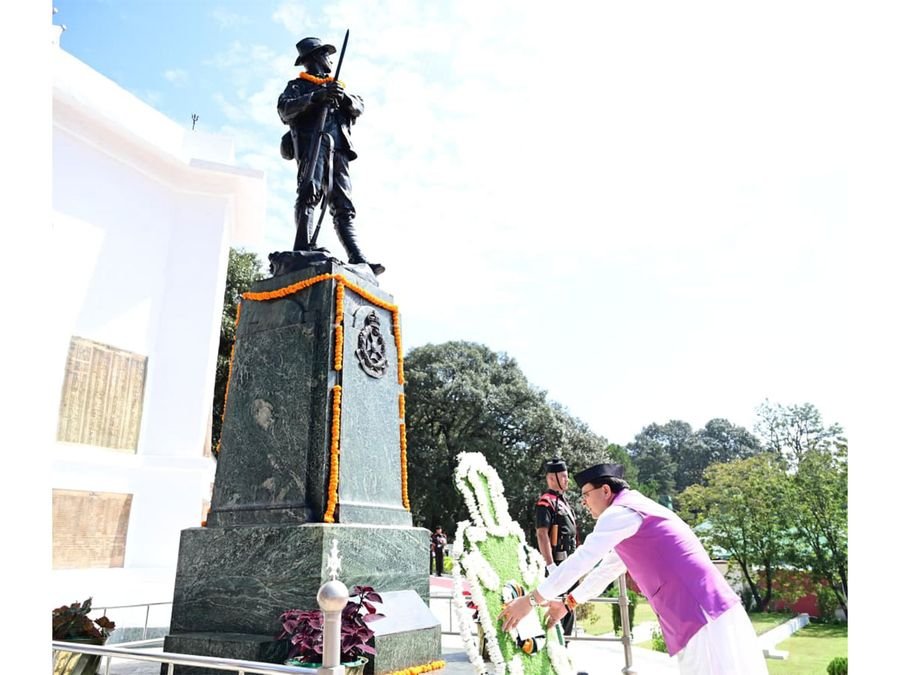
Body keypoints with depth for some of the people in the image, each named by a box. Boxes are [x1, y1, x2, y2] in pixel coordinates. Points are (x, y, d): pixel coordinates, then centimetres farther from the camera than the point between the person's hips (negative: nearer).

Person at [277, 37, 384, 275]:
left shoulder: (336, 86, 36)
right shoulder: (298, 85, 22)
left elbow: (359, 108, 20)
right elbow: (284, 109, 2)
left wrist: (344, 97, -2)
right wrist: (317, 96, -10)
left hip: (338, 148, 4)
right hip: (312, 141, -4)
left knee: (343, 206, -7)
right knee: (309, 192, -26)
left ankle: (357, 259, -20)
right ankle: (303, 250, -38)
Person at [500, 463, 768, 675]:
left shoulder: (621, 512, -10)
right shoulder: (635, 511, 22)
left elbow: (581, 560, -12)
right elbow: (606, 568, 29)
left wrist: (532, 599, -5)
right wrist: (568, 602, 32)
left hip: (702, 618, -10)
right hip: (707, 614, 10)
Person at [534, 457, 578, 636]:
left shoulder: (562, 501, 17)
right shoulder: (545, 502, -13)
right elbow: (542, 534, -21)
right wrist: (550, 565, -26)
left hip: (568, 563, 10)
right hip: (557, 562, -10)